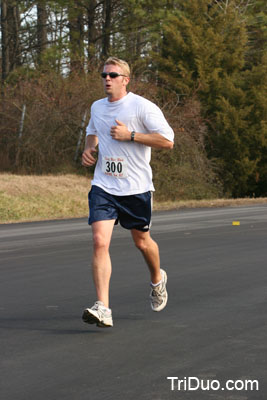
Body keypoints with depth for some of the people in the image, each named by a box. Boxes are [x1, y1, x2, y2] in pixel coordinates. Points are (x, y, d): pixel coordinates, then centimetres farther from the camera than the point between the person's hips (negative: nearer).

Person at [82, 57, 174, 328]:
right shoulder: (97, 108, 9)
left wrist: (130, 135, -18)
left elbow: (167, 141, -14)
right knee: (99, 241, -15)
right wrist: (89, 148, 8)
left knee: (141, 241, 12)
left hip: (136, 187, -3)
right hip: (103, 186, 3)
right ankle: (103, 308, -20)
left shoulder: (142, 107, -9)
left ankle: (157, 279, 47)